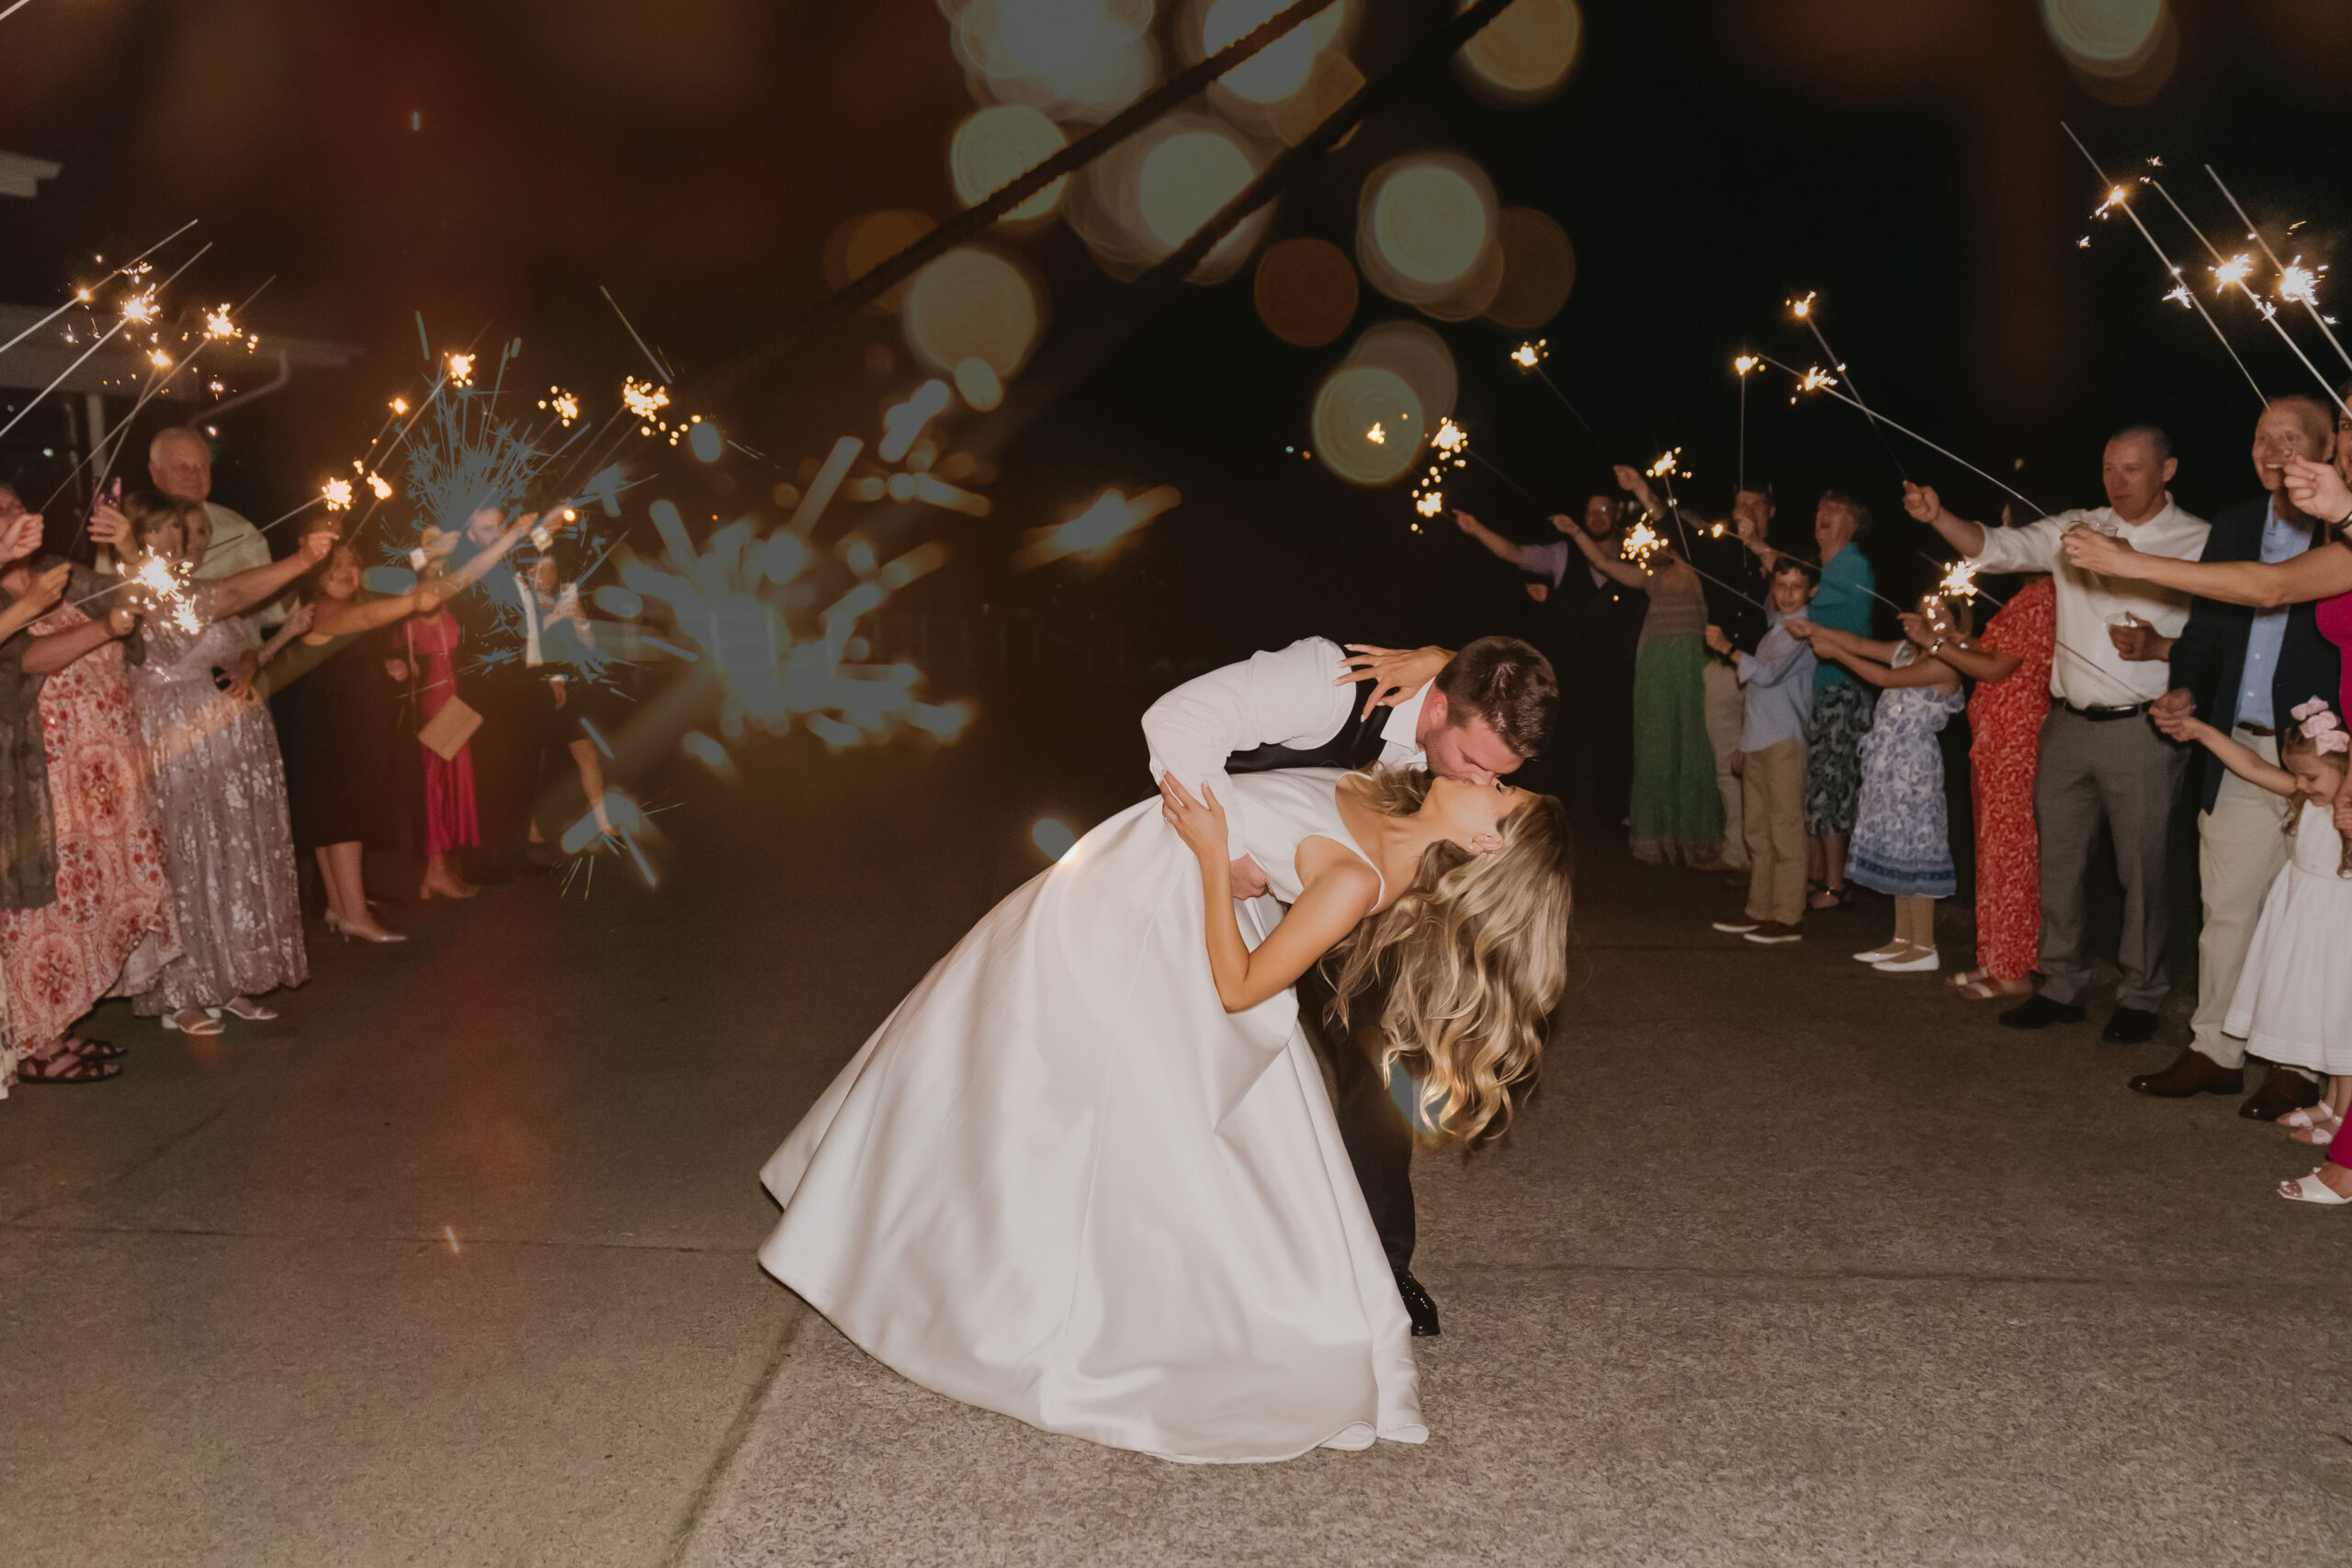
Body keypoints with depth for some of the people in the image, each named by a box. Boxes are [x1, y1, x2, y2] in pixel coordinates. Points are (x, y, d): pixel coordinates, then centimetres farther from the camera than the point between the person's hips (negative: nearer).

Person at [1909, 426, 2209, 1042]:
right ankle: (2062, 987, 23)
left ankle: (2139, 999, 17)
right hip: (2068, 724, 4)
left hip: (2142, 730, -4)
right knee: (2058, 860, 10)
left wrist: (2160, 647, -20)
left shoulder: (2200, 542, -2)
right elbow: (1996, 548, -1)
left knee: (2142, 869, 2)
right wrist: (1938, 517, -18)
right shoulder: (2073, 530, 8)